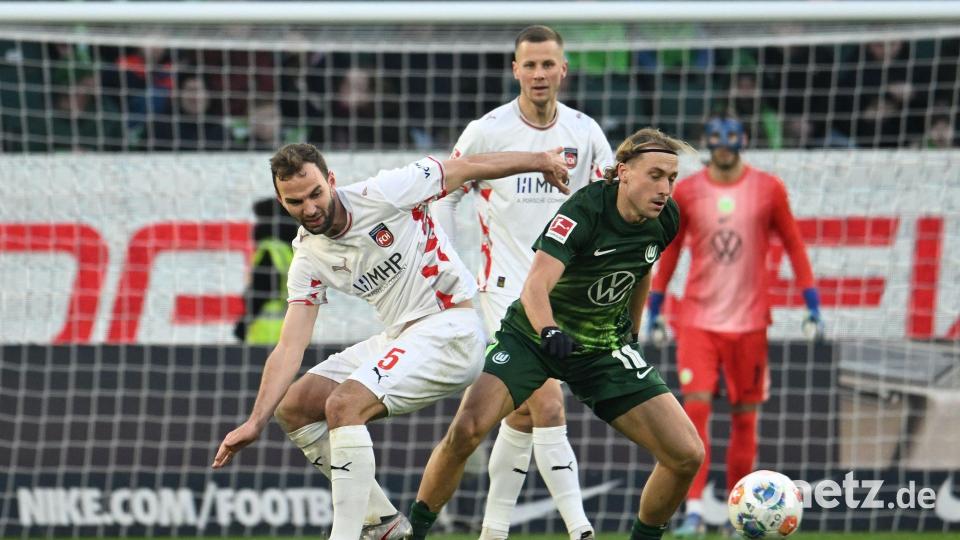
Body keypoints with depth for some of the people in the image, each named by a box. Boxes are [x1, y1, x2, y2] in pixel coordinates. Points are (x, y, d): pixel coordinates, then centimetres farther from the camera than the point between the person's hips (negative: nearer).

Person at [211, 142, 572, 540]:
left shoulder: (384, 194, -16)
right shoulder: (308, 261, 1)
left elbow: (467, 168, -4)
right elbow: (290, 348, -3)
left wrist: (539, 160, 7)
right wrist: (256, 422, -14)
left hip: (450, 327, -8)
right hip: (400, 338, 8)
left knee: (344, 405, -25)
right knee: (293, 408, 6)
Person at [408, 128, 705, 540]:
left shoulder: (665, 220, -8)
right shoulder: (583, 210, -26)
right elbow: (536, 286, -38)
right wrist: (550, 334, -56)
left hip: (604, 348, 5)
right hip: (533, 335, -5)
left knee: (687, 455, -9)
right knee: (465, 431, -27)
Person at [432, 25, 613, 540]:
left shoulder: (584, 132, 3)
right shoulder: (486, 131, -5)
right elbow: (444, 194, 6)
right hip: (507, 288, -5)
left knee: (524, 415, 11)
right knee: (549, 407, -17)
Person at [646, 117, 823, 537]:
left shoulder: (768, 189, 1)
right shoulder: (686, 192, 2)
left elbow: (793, 245, 6)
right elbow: (669, 250, 11)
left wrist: (812, 302, 1)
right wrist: (654, 306, 9)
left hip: (748, 321, 0)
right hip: (697, 320, 0)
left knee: (745, 417, 4)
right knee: (695, 410, -11)